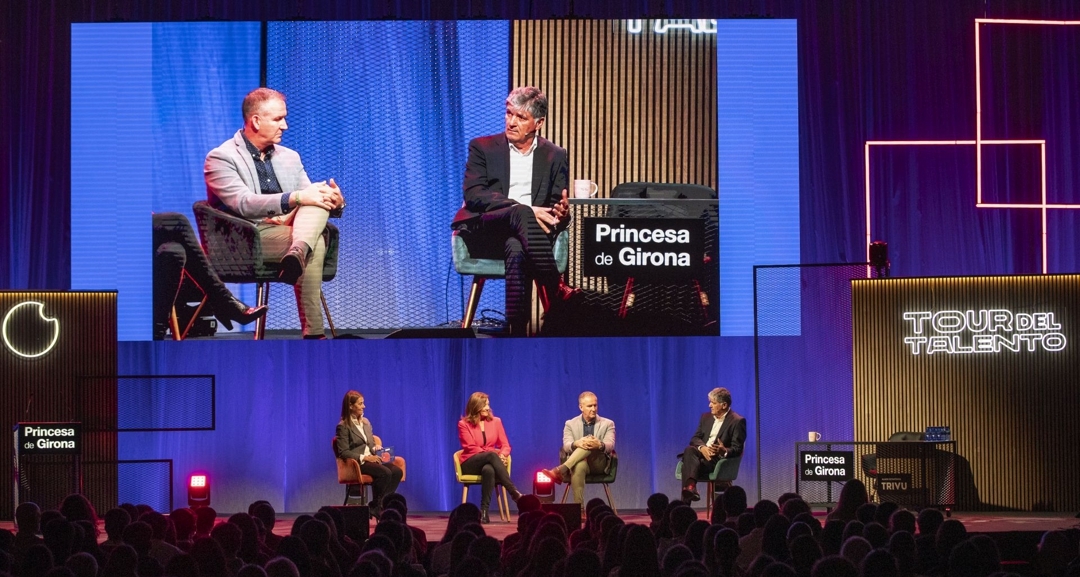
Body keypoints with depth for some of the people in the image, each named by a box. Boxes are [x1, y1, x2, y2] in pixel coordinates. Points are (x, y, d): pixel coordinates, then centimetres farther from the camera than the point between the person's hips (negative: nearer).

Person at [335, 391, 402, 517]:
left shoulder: (366, 422, 18)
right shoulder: (343, 426, -6)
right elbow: (343, 452, -12)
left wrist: (376, 448, -2)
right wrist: (364, 457, -21)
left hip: (371, 460, 7)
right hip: (356, 463, -7)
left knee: (397, 471, -20)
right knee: (385, 472, -32)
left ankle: (381, 505, -18)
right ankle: (375, 506, -17)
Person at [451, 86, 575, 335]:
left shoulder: (555, 156, 17)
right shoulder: (482, 147, 11)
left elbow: (558, 204, 13)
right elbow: (472, 195, -5)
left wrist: (561, 214, -16)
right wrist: (524, 209, -19)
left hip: (520, 235, 1)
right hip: (484, 233, -1)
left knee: (517, 251, -39)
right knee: (520, 214, -37)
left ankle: (517, 332, -50)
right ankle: (555, 291, -45)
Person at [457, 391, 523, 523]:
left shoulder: (495, 421, 11)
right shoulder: (464, 424, 1)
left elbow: (505, 445, 7)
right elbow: (471, 448, -8)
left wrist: (502, 455, -19)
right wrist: (495, 455, -21)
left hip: (489, 464, 2)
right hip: (470, 464, -2)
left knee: (488, 469, -40)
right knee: (491, 455, -38)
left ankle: (484, 510, -45)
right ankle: (514, 493, -45)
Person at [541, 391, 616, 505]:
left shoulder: (608, 424, 9)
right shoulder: (570, 424, 10)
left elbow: (610, 445, -7)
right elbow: (566, 446, -5)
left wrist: (599, 445, -34)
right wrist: (576, 444, -32)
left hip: (599, 464, 0)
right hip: (578, 462, 0)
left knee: (590, 443, -33)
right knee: (579, 467, -42)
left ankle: (560, 470, -48)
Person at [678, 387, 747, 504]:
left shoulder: (737, 421, -3)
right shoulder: (706, 417, 17)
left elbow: (737, 449, -9)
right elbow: (695, 438, 9)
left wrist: (724, 451, -32)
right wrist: (702, 447, -15)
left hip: (720, 459, -6)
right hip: (702, 454, 6)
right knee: (689, 450, -33)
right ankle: (690, 486, -52)